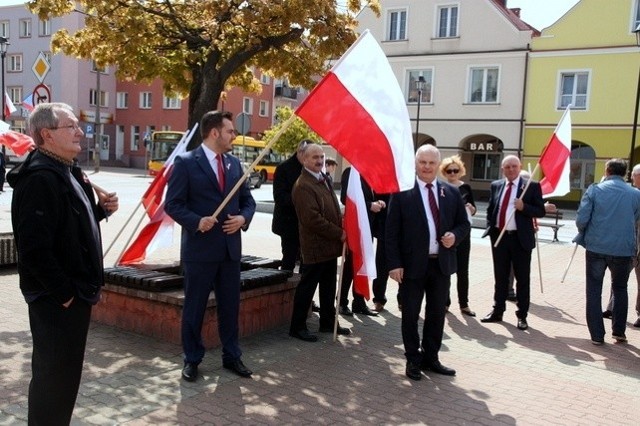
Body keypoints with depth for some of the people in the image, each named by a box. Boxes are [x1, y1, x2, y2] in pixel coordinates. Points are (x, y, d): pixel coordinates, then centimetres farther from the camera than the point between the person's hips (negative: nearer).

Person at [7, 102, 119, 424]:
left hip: (74, 292, 10)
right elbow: (34, 246, -27)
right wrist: (63, 292, -21)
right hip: (56, 299, -10)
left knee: (64, 372, 20)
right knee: (54, 374, 2)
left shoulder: (67, 172, 12)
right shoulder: (40, 179, -20)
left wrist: (100, 210, 4)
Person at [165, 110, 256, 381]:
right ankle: (192, 360, 22)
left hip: (230, 247, 5)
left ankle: (231, 356, 27)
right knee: (194, 306, 7)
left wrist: (243, 218, -6)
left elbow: (247, 200, 14)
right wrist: (196, 221, -22)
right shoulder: (186, 162, -7)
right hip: (199, 247, -5)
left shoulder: (234, 163, 10)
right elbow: (173, 204, -8)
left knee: (230, 305, 13)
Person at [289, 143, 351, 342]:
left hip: (330, 245, 9)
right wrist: (338, 233, -16)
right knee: (307, 286, 1)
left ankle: (328, 322, 31)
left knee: (329, 286, 18)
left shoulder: (322, 179, 14)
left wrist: (341, 227, 6)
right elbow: (312, 219, -23)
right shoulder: (303, 186, -17)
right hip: (316, 246, -9)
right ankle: (297, 327, 12)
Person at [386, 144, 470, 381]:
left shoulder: (452, 192, 6)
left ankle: (431, 357, 28)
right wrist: (394, 264, -13)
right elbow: (392, 231, -7)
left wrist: (455, 236, -10)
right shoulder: (402, 192, -6)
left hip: (442, 263, 4)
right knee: (410, 315, 7)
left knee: (437, 314, 13)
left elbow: (464, 224, 13)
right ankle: (413, 360, 22)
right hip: (413, 264, -3)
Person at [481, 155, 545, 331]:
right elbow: (490, 209, 16)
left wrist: (524, 207, -20)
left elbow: (540, 211, -4)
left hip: (520, 238, -3)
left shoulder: (531, 186, -3)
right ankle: (497, 311, 22)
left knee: (522, 278, 4)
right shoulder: (495, 185, 9)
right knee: (500, 277, 12)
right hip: (499, 237, 4)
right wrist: (490, 228, 5)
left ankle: (522, 316, 13)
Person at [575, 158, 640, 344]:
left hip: (596, 247, -2)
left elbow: (581, 219, -10)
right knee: (620, 289, 21)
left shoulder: (594, 190, -6)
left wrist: (584, 234, 10)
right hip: (624, 249, 2)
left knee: (594, 291, 9)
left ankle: (597, 335, 10)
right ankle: (619, 331, 24)